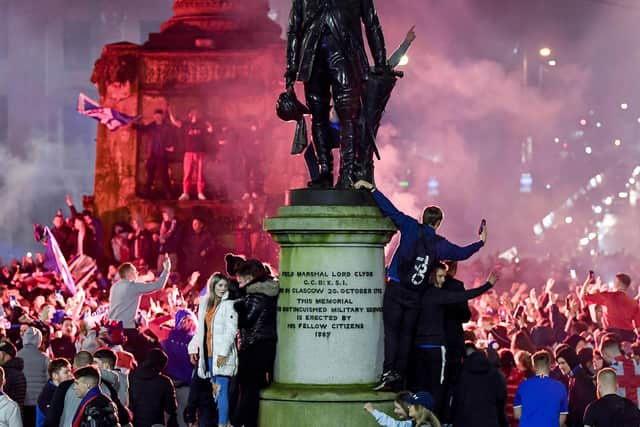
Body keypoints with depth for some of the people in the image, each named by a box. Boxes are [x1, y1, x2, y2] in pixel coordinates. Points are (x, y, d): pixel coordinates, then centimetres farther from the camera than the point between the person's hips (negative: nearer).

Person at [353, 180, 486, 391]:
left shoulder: (411, 228, 0)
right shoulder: (441, 244, 6)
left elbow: (390, 209, -3)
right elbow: (462, 253, 21)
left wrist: (371, 188, 1)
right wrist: (481, 242, 38)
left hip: (395, 289, -2)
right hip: (415, 295, 2)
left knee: (391, 330, -3)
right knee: (406, 334, 8)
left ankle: (388, 371, -18)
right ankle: (399, 375, 5)